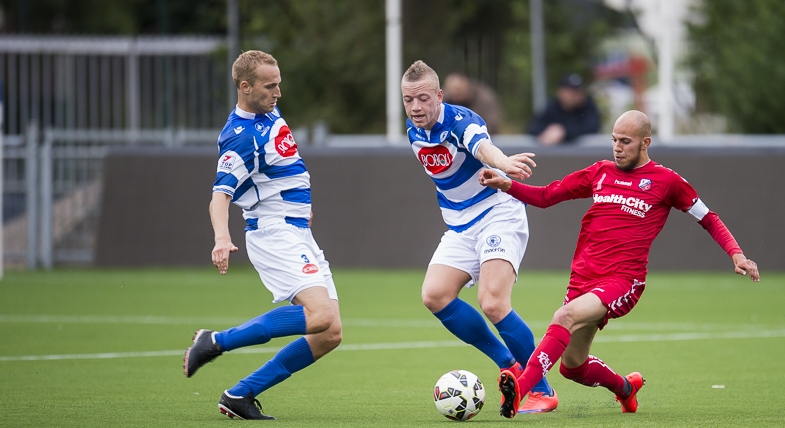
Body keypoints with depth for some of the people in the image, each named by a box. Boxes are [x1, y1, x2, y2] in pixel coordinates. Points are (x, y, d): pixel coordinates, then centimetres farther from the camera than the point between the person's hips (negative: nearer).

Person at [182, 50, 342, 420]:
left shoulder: (270, 113, 11)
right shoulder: (241, 136, -17)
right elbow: (220, 194, -27)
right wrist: (221, 238, -43)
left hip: (300, 236, 9)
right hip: (273, 234, -9)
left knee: (329, 335, -1)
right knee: (319, 315, -27)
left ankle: (241, 395, 2)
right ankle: (216, 342, -15)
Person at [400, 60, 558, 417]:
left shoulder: (460, 121, -21)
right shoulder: (414, 130, 3)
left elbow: (481, 146, -46)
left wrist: (502, 163, -68)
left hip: (499, 215, -8)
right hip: (460, 226, 8)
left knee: (492, 302, -23)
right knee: (434, 295, -11)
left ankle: (542, 391, -10)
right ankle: (511, 367, 1)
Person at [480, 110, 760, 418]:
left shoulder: (666, 181, 3)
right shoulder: (601, 173, 13)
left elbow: (708, 219, 12)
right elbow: (545, 196, 17)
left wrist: (736, 254, -1)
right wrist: (505, 185, 2)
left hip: (624, 280, -6)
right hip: (584, 276, 6)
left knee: (566, 316, -33)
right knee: (572, 366, 12)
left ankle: (520, 388, -45)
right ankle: (625, 388, 43)